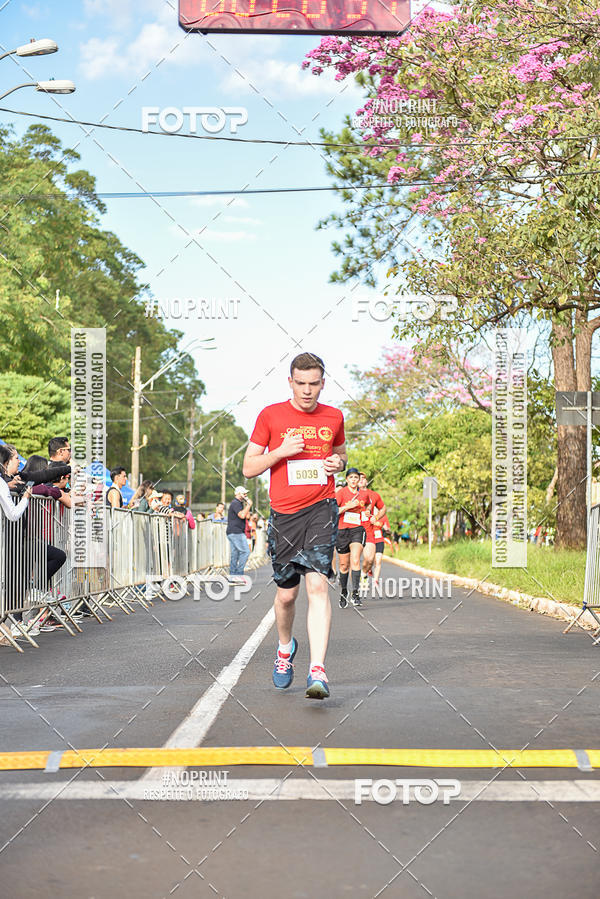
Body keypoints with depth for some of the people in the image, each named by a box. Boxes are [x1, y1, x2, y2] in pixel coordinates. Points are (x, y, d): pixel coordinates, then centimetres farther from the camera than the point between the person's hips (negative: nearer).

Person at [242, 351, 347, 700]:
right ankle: (286, 646, 40)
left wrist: (338, 462, 3)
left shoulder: (334, 417, 8)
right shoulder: (271, 416, 1)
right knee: (287, 593, 8)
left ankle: (318, 671, -22)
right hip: (284, 514, 0)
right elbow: (248, 468, 4)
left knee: (317, 584, -17)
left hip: (321, 509, 0)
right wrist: (280, 451, -12)